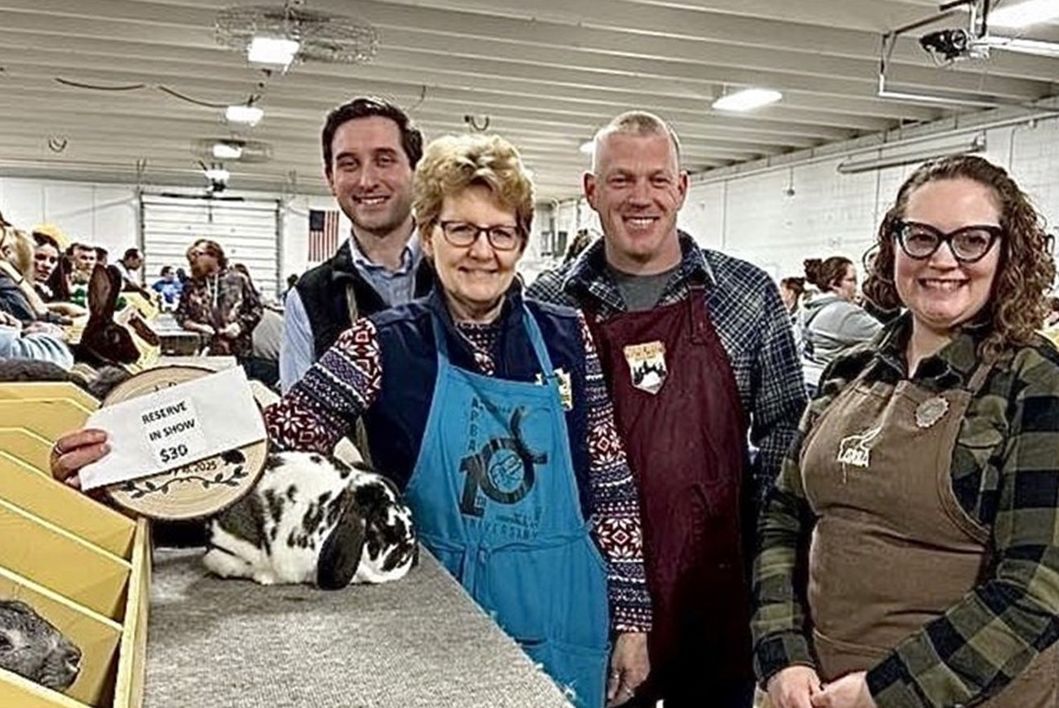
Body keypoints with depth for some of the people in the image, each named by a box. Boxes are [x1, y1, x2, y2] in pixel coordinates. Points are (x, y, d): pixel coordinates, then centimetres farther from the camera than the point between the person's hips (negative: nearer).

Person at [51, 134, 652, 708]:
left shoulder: (567, 338, -3)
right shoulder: (386, 346, -7)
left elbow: (612, 485, 0)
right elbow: (279, 435, -17)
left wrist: (632, 620, 0)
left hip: (566, 622, 2)